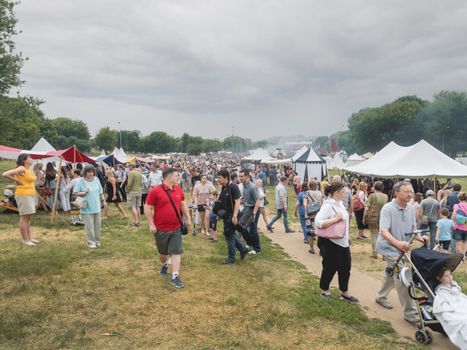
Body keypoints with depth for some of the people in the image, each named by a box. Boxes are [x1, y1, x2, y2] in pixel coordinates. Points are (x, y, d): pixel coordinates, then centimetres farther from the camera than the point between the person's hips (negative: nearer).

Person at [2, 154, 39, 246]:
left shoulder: (28, 170, 12)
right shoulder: (21, 169, -14)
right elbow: (5, 174, -22)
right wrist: (17, 181, -13)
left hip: (30, 195, 9)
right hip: (23, 195, -9)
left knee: (28, 218, 13)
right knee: (24, 217, -4)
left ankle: (30, 238, 21)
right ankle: (25, 240, 0)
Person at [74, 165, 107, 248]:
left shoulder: (96, 179, 8)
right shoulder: (80, 181, -8)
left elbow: (100, 192, 16)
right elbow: (75, 193, -7)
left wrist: (103, 201, 16)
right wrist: (83, 193, -22)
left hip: (97, 207, 5)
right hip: (87, 208, -5)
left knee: (97, 224, 11)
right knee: (89, 226, -3)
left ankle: (97, 241, 24)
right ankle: (91, 242, 9)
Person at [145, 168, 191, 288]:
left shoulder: (178, 189, 1)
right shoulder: (155, 191, -15)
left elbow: (183, 204, 14)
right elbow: (148, 208, -12)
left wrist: (187, 219, 14)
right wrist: (151, 224, -14)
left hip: (176, 228, 3)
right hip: (161, 228, -3)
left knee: (176, 252, -1)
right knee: (162, 252, 17)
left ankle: (175, 276, 4)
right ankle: (165, 265, 47)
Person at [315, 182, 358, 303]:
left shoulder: (339, 203, 7)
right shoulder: (328, 205, -21)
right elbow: (318, 222, -31)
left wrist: (347, 237, 19)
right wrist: (335, 219, -29)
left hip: (342, 242, 9)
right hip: (330, 243, -9)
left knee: (345, 267, 14)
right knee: (330, 268, 7)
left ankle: (344, 293, 28)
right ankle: (324, 290, 28)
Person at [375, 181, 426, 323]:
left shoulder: (410, 208, 0)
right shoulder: (388, 208, -22)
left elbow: (413, 228, 10)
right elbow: (384, 231, -29)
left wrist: (420, 238, -11)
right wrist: (398, 243, -44)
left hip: (402, 248, 8)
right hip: (389, 247, -8)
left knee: (392, 274, 23)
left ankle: (381, 296, 44)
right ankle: (410, 312, -2)